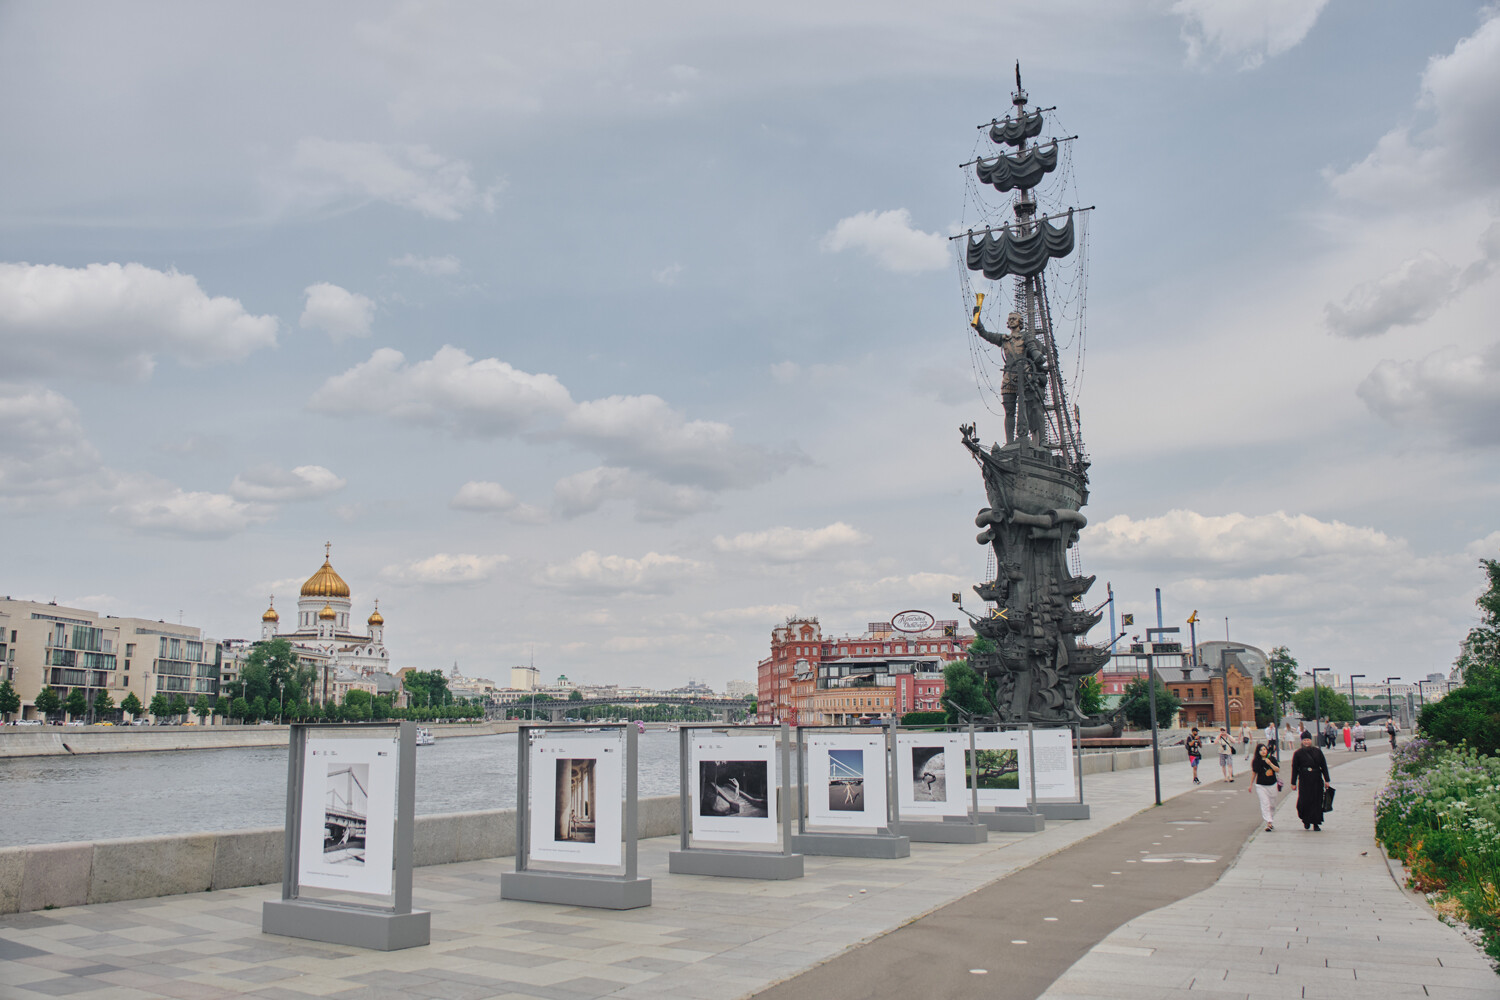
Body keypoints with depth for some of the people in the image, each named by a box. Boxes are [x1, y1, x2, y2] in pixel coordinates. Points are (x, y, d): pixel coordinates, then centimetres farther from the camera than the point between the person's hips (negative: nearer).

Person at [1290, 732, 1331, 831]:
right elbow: (1295, 769, 4)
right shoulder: (1298, 753, 3)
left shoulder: (1318, 751, 6)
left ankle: (1316, 824, 9)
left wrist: (1326, 780, 3)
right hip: (1304, 781, -1)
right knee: (1304, 801, -7)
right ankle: (1306, 821, 17)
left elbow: (1324, 766, 8)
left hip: (1317, 780, 1)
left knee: (1317, 801, 1)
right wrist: (1293, 783, 2)